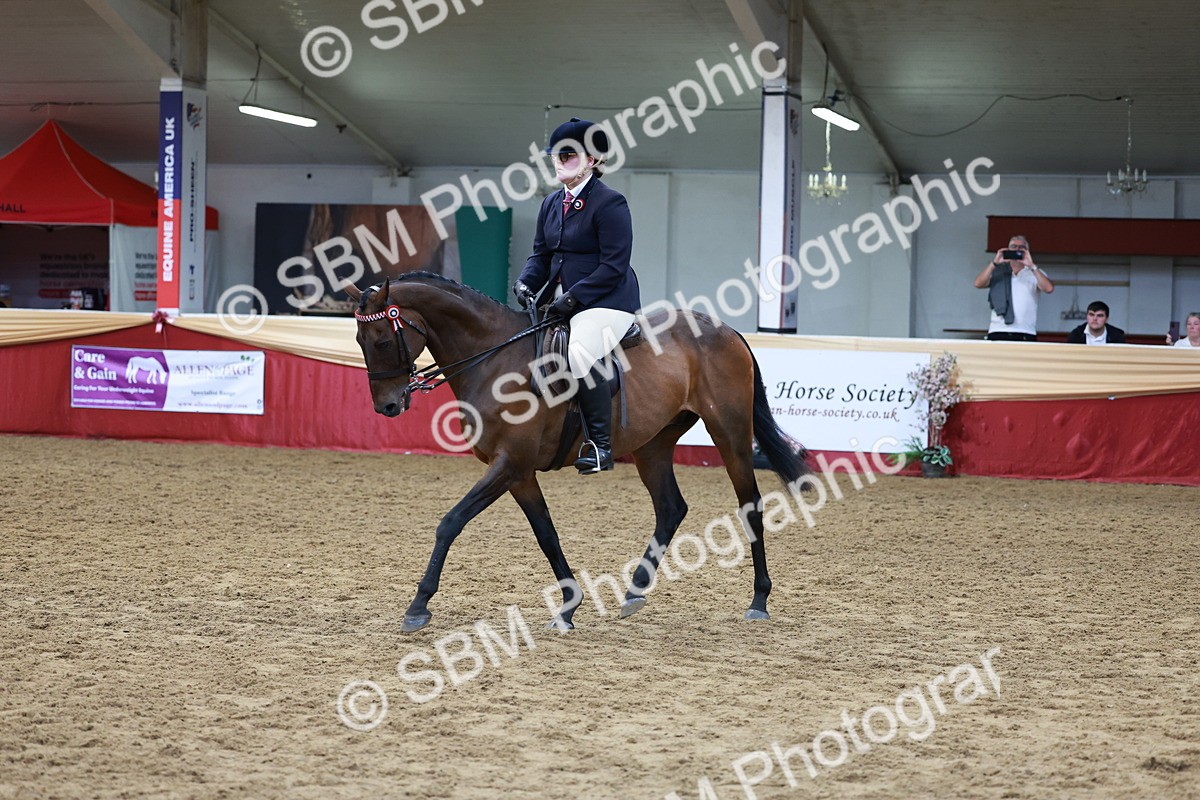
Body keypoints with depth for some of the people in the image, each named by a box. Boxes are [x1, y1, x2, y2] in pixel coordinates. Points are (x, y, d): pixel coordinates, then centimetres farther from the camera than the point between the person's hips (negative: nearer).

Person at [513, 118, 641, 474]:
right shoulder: (552, 204, 13)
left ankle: (600, 444, -24)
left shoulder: (609, 203, -11)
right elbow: (541, 255, 17)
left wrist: (573, 298, -21)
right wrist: (525, 284, -4)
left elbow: (613, 266, -16)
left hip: (606, 301, -9)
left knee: (581, 353, -32)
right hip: (560, 299, 9)